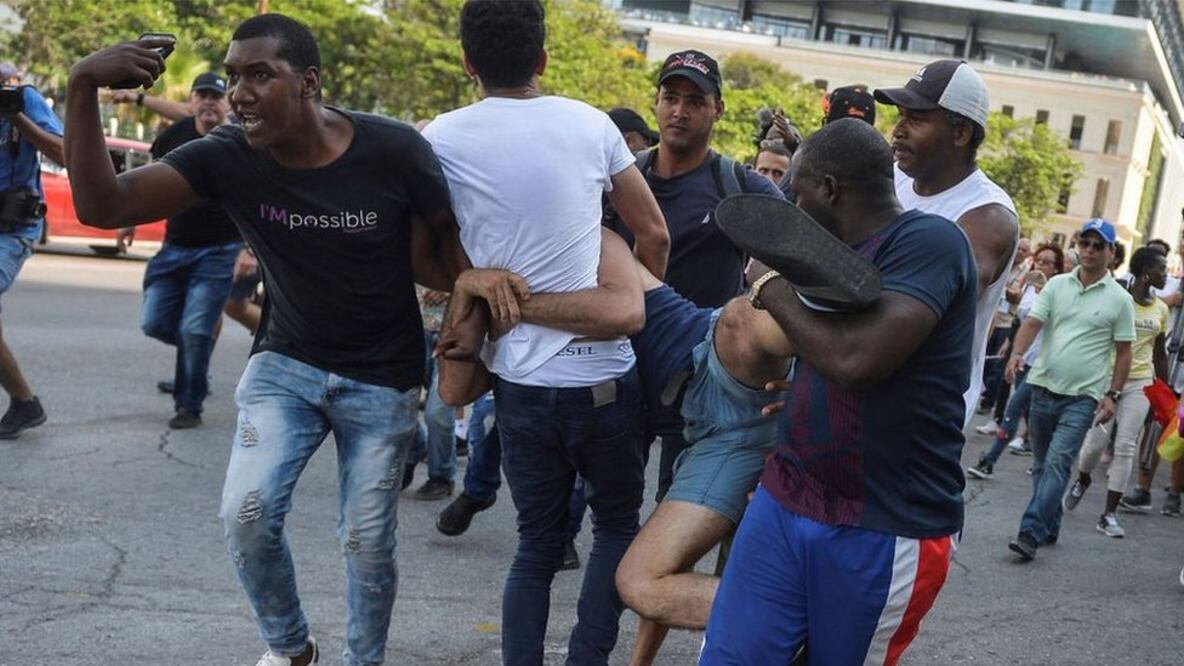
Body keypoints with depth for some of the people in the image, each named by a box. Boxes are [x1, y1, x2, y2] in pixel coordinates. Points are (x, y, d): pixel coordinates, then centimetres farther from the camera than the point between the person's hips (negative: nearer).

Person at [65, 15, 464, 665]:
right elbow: (101, 205, -22)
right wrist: (83, 88, -32)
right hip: (284, 364, 2)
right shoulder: (228, 156, -14)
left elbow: (443, 255, -5)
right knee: (246, 515, -11)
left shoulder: (394, 151, -20)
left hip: (381, 380, -2)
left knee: (366, 542, 5)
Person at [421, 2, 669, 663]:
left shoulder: (443, 138, -1)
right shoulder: (591, 124, 0)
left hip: (519, 379, 1)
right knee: (618, 524, 19)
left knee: (537, 545, 17)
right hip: (603, 372, -1)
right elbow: (655, 235, 7)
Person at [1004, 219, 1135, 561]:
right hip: (1044, 388, 4)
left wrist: (1112, 395, -6)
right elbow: (1032, 323, -4)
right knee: (1041, 465, 12)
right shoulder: (1057, 285, 6)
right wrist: (1017, 353, -23)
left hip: (1083, 396, -4)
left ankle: (1030, 533, -15)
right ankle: (1049, 528, 26)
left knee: (1057, 463, -14)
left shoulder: (1120, 299, 0)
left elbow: (1123, 353, 2)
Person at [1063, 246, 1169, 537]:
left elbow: (1160, 353, 16)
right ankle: (1082, 480, 31)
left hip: (1140, 383, 4)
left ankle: (1109, 514, 3)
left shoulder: (1161, 309, 8)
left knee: (1125, 447, -1)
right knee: (1096, 440, -3)